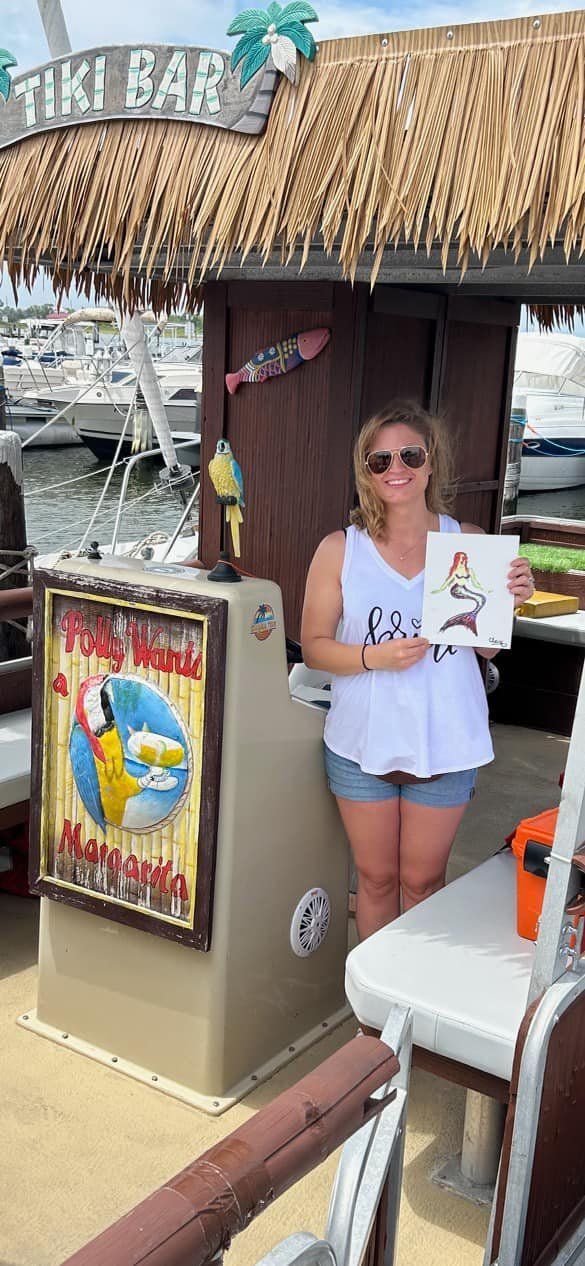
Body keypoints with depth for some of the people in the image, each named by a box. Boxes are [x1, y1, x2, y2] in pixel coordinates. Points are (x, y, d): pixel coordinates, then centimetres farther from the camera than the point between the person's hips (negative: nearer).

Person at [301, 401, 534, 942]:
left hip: (445, 746, 1)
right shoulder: (340, 549, -4)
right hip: (363, 743, 0)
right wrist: (375, 657, -19)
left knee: (424, 880, 13)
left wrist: (508, 602, -15)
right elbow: (313, 645, -3)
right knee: (376, 877, 14)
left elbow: (486, 648, 5)